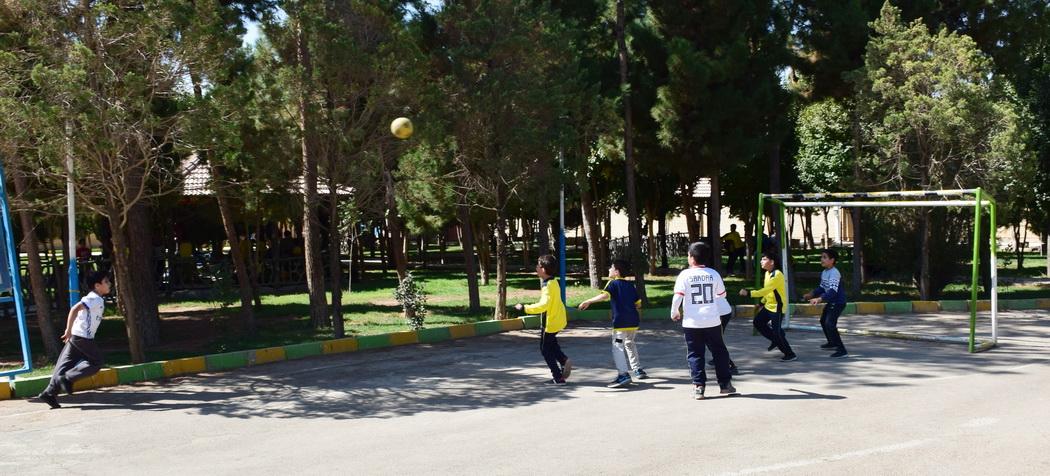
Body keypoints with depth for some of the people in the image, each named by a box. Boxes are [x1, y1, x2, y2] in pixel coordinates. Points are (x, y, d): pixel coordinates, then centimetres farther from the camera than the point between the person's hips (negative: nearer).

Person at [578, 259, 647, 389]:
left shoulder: (613, 283, -1)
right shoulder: (630, 285, 17)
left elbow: (604, 295, -21)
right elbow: (638, 304, 16)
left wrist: (588, 301, -19)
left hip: (620, 321, -7)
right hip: (634, 320, 7)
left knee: (618, 347, -12)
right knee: (630, 344, 29)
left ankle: (623, 374, -29)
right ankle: (638, 370, 36)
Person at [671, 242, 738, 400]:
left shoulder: (685, 274, -7)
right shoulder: (713, 274, 2)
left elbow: (677, 296, -11)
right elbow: (722, 294, 15)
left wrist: (674, 312, 5)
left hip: (692, 322, -2)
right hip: (712, 321, 2)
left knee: (695, 354, 6)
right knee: (719, 351, 14)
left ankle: (699, 386, 1)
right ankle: (725, 383, 20)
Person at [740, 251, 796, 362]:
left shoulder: (777, 275, -24)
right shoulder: (767, 273, 6)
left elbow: (765, 290, -32)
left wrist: (748, 293, -37)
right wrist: (761, 303, 20)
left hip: (777, 307, -10)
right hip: (768, 306, 10)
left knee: (776, 332, -9)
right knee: (758, 322, 11)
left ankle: (790, 354, 5)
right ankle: (776, 340, 25)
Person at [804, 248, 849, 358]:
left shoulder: (834, 273, -24)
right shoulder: (824, 272, 7)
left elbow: (833, 290, -34)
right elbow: (822, 287, 19)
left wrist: (820, 299, -44)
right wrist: (812, 294, 6)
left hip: (838, 302, -11)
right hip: (830, 302, 11)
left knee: (830, 324, -20)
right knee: (823, 321, 26)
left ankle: (842, 350, -20)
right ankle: (832, 343, 45)